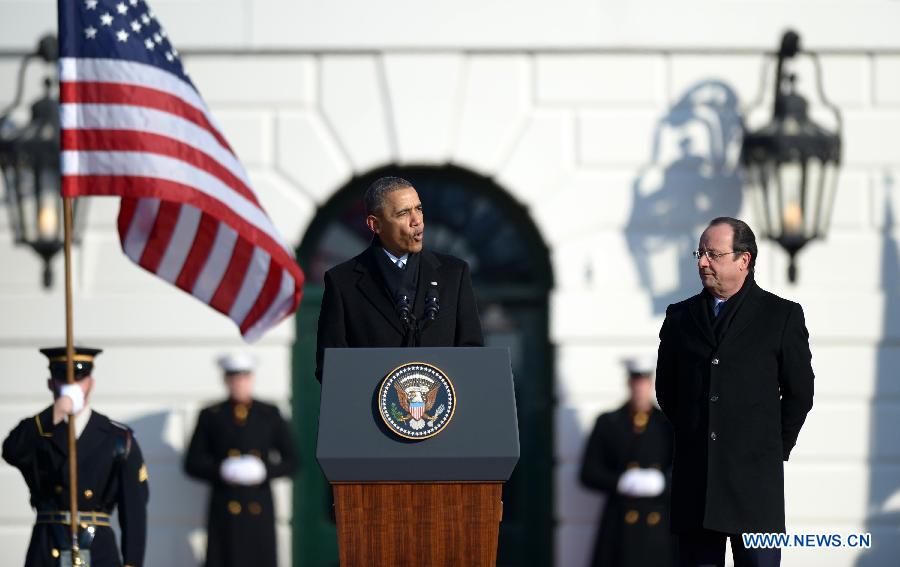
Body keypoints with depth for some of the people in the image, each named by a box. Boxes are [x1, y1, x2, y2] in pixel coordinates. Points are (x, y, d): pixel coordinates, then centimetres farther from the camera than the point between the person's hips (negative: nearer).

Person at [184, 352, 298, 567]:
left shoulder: (270, 415, 9)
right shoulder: (210, 416, 6)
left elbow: (291, 461, 9)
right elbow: (192, 464, 5)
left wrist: (265, 471, -10)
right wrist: (221, 471, -14)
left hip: (260, 510, 1)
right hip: (225, 512, -1)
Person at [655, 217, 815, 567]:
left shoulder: (782, 316, 2)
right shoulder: (680, 317, 12)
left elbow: (799, 392, 6)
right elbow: (665, 389, 20)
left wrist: (776, 448, 7)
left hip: (754, 478, -3)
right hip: (694, 481, 3)